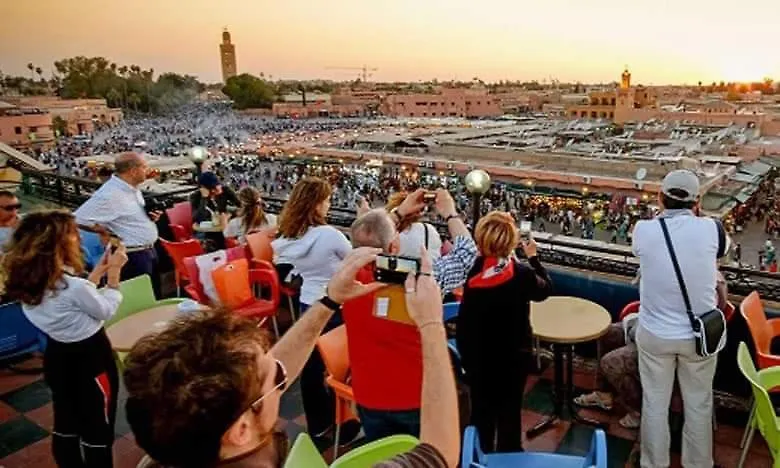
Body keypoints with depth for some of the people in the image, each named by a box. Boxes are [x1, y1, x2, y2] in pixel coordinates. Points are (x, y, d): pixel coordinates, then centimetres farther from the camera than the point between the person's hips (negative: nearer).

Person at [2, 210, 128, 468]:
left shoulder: (29, 283, -7)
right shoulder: (75, 287, -31)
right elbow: (105, 311, -12)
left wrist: (97, 274, 6)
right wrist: (114, 273, -6)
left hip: (57, 356, 8)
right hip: (89, 359, -7)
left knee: (65, 423, 24)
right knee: (98, 428, 12)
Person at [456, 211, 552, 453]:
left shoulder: (469, 270, -18)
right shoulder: (522, 274, -22)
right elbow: (546, 289, 1)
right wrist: (533, 256, 10)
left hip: (476, 354, 2)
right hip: (513, 355, -2)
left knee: (481, 410, 19)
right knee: (509, 412, 15)